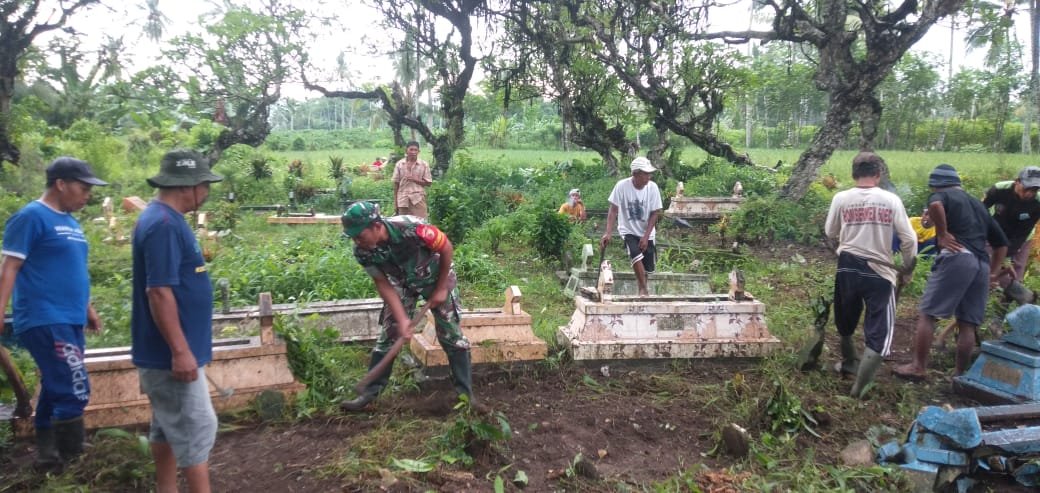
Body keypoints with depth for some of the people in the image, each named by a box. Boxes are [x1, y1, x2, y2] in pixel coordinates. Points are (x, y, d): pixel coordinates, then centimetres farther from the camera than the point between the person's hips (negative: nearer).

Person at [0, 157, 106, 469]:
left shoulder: (70, 222, 15)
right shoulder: (32, 217, -9)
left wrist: (87, 309, 25)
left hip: (69, 321, 8)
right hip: (44, 321, -8)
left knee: (56, 390, 14)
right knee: (75, 389, -12)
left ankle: (48, 455, 24)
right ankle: (69, 461, -3)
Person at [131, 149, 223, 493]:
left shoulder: (166, 219, 11)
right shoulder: (163, 225, -21)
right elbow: (159, 292, -25)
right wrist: (181, 351, -23)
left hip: (167, 351, 10)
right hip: (171, 353, -10)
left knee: (169, 426, 18)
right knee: (197, 429, -3)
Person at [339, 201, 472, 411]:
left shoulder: (411, 228, -39)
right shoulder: (362, 251, -25)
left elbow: (446, 248, -24)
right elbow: (383, 283, -13)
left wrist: (441, 289, -16)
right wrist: (402, 319, -21)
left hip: (436, 277, -3)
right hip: (402, 283, 3)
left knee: (451, 335, -2)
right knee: (388, 335, 0)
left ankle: (465, 393, 8)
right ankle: (369, 392, 10)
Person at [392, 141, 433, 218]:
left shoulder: (424, 165, 2)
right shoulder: (399, 164, 6)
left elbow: (428, 183, 2)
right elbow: (396, 183, 8)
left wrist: (415, 180, -12)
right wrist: (395, 201, 6)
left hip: (418, 198, -2)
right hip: (403, 199, 2)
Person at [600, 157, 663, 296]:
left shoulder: (652, 187, -12)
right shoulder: (621, 186, -17)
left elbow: (655, 213, -8)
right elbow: (613, 210, -13)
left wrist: (646, 236, -14)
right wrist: (607, 233, -22)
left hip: (646, 233, 2)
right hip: (628, 230, -2)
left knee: (648, 267, 4)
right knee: (636, 255, -29)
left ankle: (641, 289, 32)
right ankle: (643, 289, -14)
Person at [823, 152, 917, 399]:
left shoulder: (841, 198, -2)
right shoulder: (891, 200, -5)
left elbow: (830, 233, 9)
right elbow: (909, 239, -4)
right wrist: (907, 269, 10)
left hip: (848, 268, 3)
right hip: (879, 271, -3)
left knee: (846, 320, 25)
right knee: (878, 331, 4)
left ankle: (849, 361, 48)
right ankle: (860, 387, 0)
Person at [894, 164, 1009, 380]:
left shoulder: (943, 194, 8)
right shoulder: (978, 204, 30)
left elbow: (935, 205, -21)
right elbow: (1001, 242, 30)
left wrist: (942, 234, -11)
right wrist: (993, 272, 27)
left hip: (956, 258, -7)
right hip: (982, 265, 7)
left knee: (926, 314, -2)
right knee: (968, 323, 10)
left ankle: (918, 367, -1)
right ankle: (960, 374, 13)